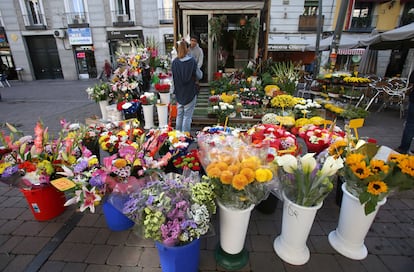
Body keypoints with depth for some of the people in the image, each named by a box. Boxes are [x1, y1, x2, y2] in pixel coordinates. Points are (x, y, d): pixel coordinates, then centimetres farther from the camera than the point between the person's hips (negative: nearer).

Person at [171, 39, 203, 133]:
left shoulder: (174, 62, -4)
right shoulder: (192, 61, -15)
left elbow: (173, 77, 7)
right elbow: (199, 76, -6)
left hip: (179, 93, 4)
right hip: (190, 92, -4)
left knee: (179, 115, 16)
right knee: (187, 116, 4)